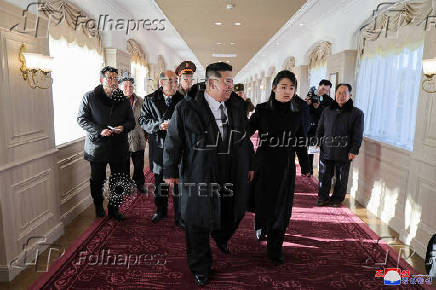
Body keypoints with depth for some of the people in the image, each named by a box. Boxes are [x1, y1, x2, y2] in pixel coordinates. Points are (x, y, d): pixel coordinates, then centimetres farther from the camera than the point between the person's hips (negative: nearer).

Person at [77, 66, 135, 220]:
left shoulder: (123, 100, 8)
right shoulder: (89, 97, -1)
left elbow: (131, 121, 12)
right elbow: (81, 119, -2)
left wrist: (123, 127, -11)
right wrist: (99, 131, -16)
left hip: (119, 148, 3)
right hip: (97, 147, -2)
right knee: (97, 180, 12)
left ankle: (113, 208, 26)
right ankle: (98, 206, 34)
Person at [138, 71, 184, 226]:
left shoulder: (182, 100, 0)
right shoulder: (150, 100, 2)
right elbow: (142, 120, 0)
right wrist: (159, 126, -16)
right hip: (158, 145, 2)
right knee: (159, 179, 15)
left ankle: (179, 216, 12)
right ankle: (161, 210, 35)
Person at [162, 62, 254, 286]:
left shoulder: (237, 106, 6)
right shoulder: (186, 108, -8)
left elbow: (245, 139, 14)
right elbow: (173, 141, -3)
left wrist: (249, 165, 15)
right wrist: (171, 171, -1)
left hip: (233, 175, 4)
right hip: (199, 177, -4)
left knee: (233, 214, 18)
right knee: (199, 223, 7)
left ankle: (221, 237, 55)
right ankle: (200, 268, 30)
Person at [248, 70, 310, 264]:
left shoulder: (297, 114, 1)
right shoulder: (262, 110, -7)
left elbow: (301, 143, 7)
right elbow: (246, 133, -6)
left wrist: (305, 168, 10)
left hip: (286, 168, 2)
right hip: (264, 165, -2)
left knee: (282, 207, 5)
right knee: (263, 202, 10)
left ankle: (275, 247, 19)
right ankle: (262, 227, 43)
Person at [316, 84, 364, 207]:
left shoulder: (357, 113, 1)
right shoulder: (327, 111, 11)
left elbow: (358, 135, -2)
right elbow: (320, 129, 17)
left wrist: (354, 150, -8)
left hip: (344, 153, -2)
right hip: (326, 150, 2)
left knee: (341, 178, 9)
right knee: (324, 176, 6)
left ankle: (337, 199, 25)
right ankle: (323, 198, 21)